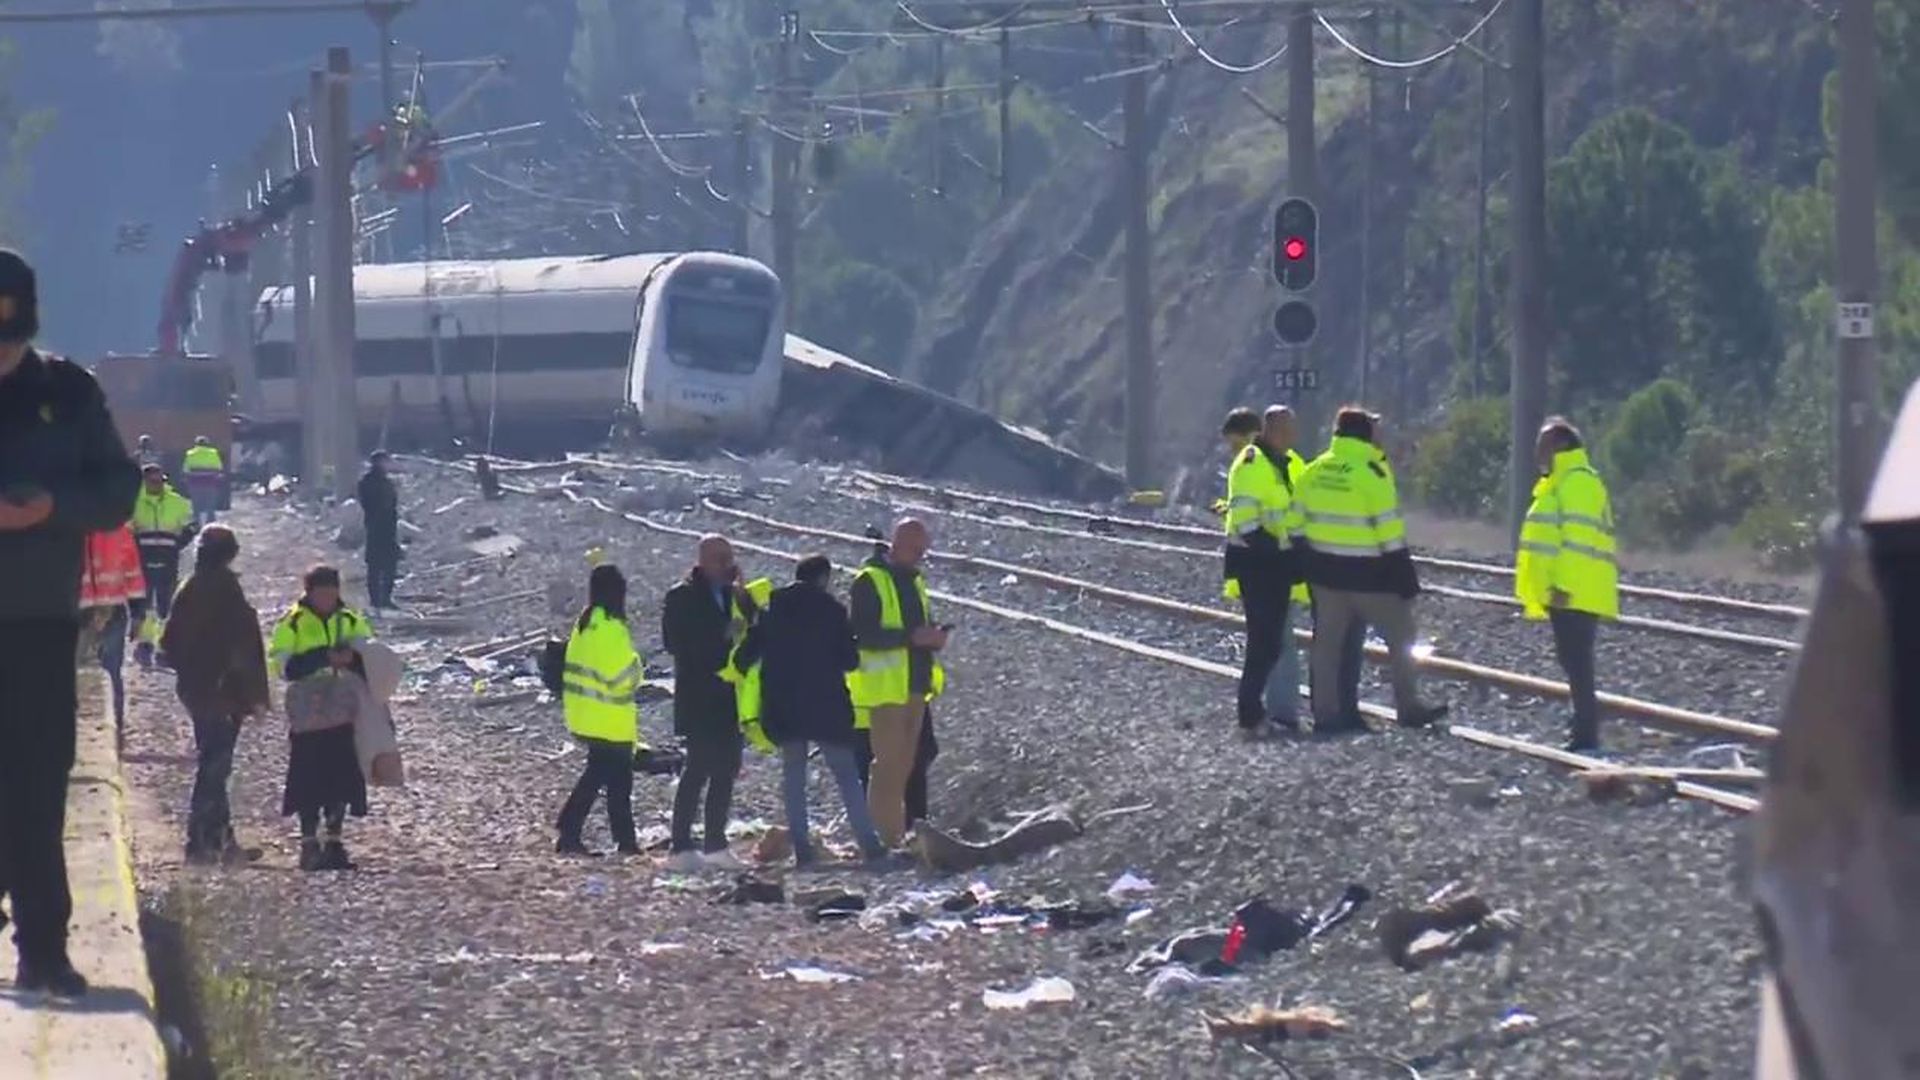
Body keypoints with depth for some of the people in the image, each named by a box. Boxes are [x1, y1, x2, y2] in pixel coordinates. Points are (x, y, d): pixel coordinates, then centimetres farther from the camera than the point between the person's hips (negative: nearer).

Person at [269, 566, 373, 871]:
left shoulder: (351, 622, 9)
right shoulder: (293, 623, -2)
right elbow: (286, 666, -10)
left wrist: (352, 659, -14)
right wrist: (325, 657, -21)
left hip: (343, 714, 3)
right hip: (307, 714, -3)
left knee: (342, 777, 2)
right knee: (309, 780, -4)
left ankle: (334, 843, 10)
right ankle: (309, 843, 3)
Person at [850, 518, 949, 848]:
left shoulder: (915, 581, 18)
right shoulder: (870, 582, -8)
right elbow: (862, 634, -17)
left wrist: (934, 636, 3)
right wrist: (912, 636, -23)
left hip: (915, 685, 8)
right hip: (886, 685, -8)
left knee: (904, 765, 9)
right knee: (889, 765, -12)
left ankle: (896, 835, 13)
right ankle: (884, 837, -12)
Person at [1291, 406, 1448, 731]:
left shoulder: (1314, 471, 4)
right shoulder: (1372, 472, -14)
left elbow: (1296, 523, 9)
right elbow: (1389, 530, -15)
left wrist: (1303, 559, 20)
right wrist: (1404, 576, -10)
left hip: (1326, 570, 6)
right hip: (1368, 573, -6)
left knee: (1328, 641, 11)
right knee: (1401, 637, 6)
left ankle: (1325, 712, 11)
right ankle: (1408, 707, 7)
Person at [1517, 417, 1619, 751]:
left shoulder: (1578, 482, -12)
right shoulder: (1561, 483, 21)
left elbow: (1579, 539, -21)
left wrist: (1563, 586, -24)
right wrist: (1553, 587, 26)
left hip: (1574, 595, -11)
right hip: (1571, 596, 11)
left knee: (1577, 663, -10)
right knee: (1575, 663, 14)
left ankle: (1586, 736, -11)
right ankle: (1583, 733, 19)